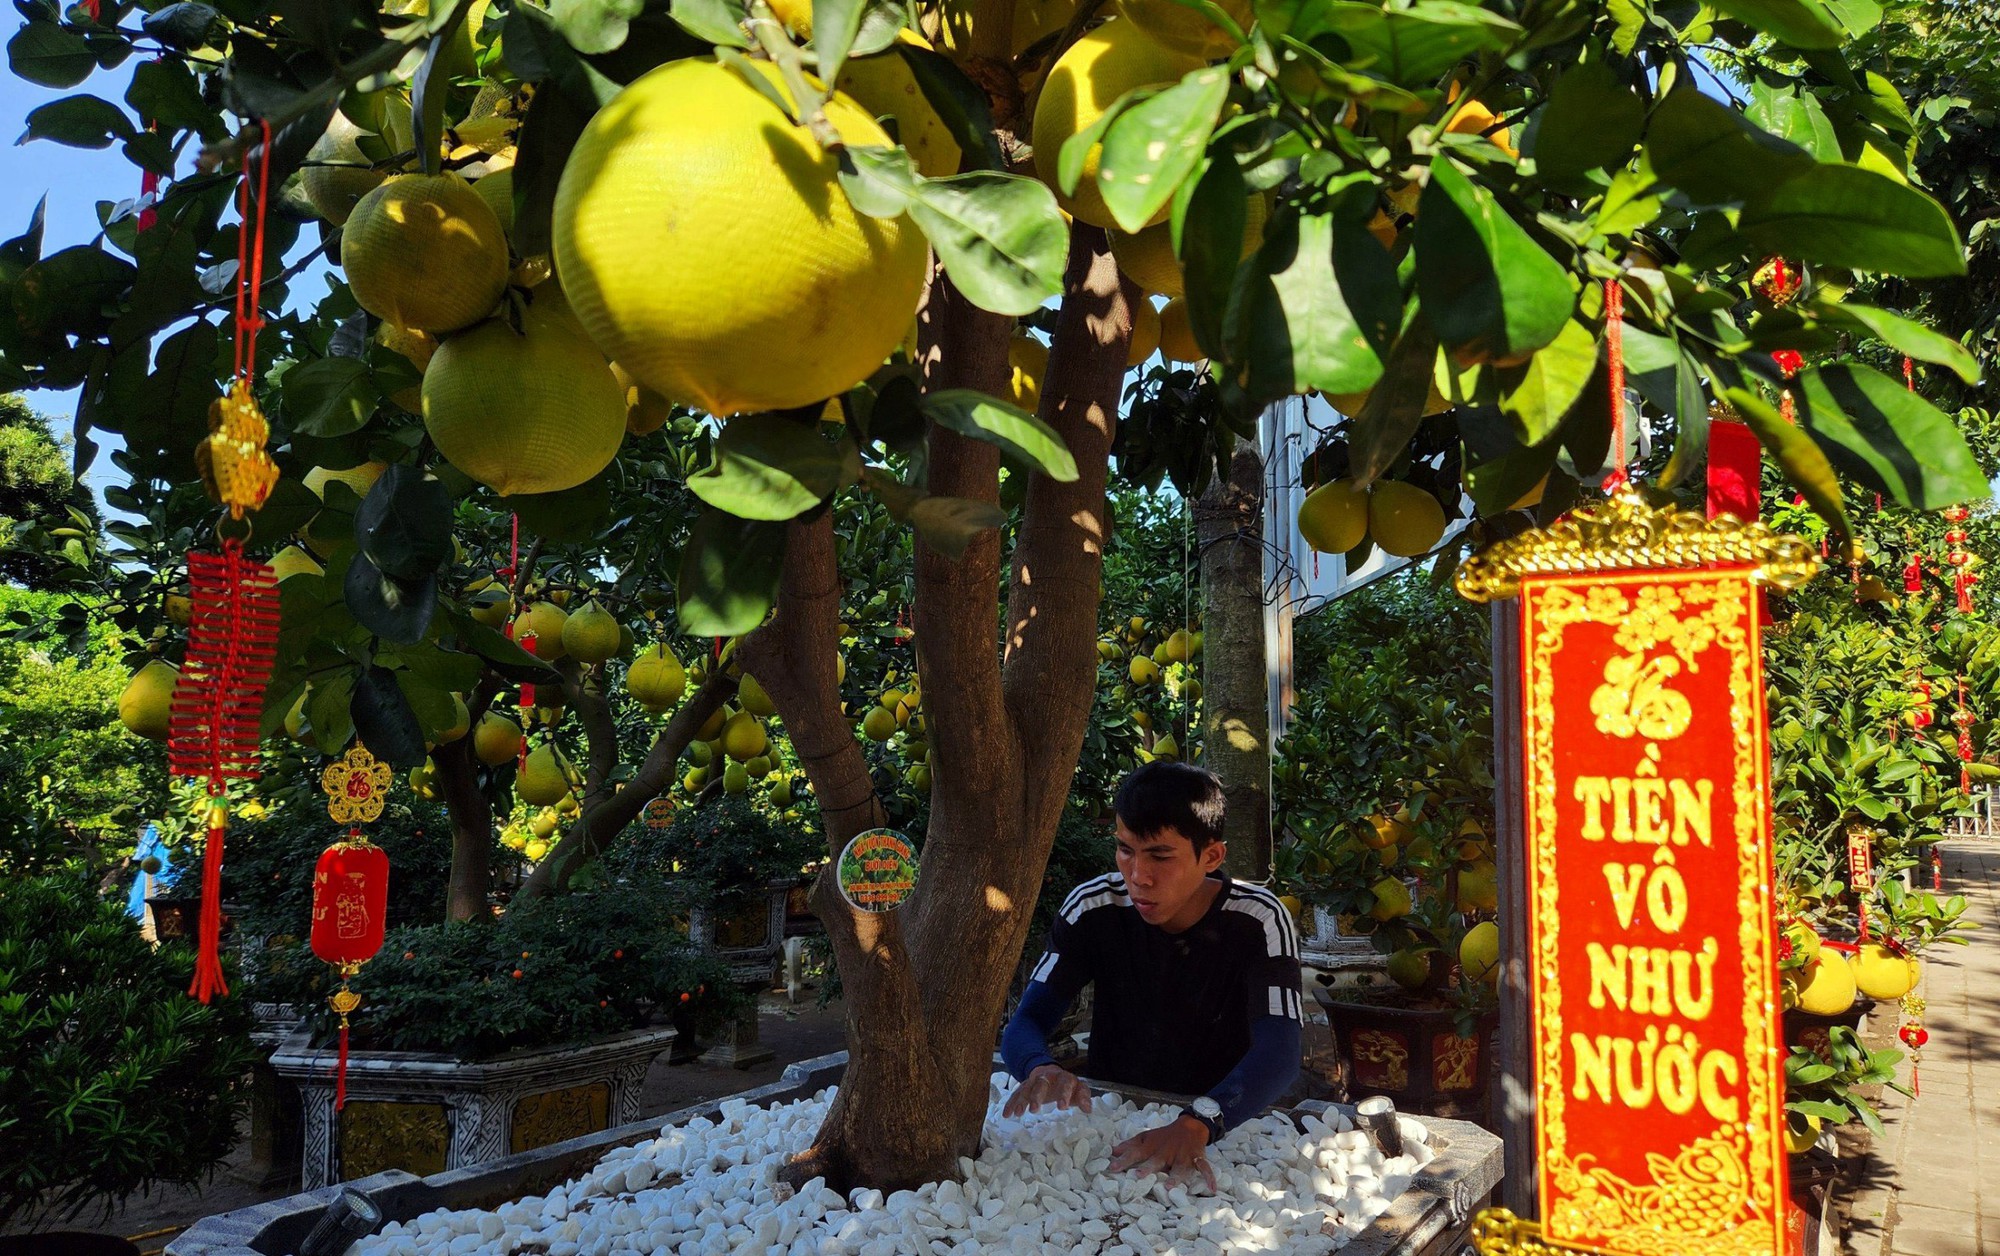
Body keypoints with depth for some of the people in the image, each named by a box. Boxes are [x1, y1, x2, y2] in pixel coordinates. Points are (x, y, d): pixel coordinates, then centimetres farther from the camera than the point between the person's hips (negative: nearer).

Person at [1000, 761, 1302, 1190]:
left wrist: (1197, 1124, -44)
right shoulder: (1093, 908, -6)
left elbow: (1279, 1054, -25)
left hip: (1225, 1124, -3)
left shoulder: (1258, 921, -13)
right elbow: (1026, 1022, -10)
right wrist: (1041, 1069, -35)